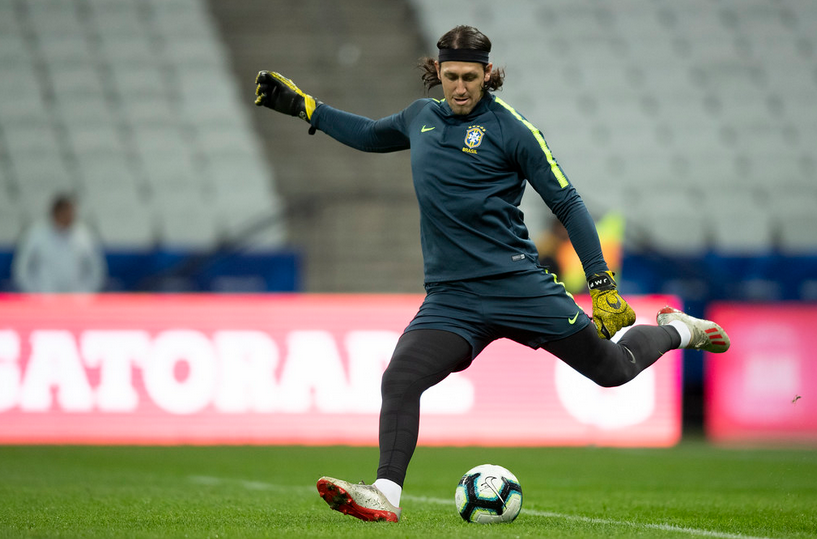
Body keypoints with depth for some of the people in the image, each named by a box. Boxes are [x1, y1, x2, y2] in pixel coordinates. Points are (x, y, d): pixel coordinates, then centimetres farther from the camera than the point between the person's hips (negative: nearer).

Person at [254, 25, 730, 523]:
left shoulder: (510, 128, -6)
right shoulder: (421, 117, 10)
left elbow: (567, 203, -4)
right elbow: (370, 135, 34)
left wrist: (603, 284, -8)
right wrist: (303, 105, 30)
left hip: (518, 283, -4)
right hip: (450, 296, 4)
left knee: (613, 369, 3)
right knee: (399, 380, -19)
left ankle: (675, 331, 33)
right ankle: (386, 496, -20)